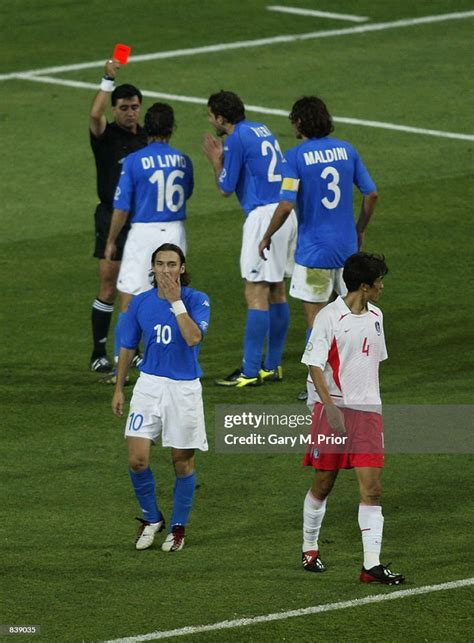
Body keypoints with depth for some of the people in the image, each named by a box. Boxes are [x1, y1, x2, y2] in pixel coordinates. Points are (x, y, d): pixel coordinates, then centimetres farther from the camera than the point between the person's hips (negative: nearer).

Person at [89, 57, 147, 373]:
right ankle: (99, 353, 1)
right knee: (109, 288, -5)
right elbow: (95, 114, -28)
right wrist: (108, 79, -30)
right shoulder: (107, 135, -5)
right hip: (112, 218, -5)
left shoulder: (147, 137, 9)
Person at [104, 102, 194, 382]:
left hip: (143, 233, -4)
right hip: (176, 232, 4)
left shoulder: (134, 161, -10)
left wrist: (111, 241, 4)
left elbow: (121, 207, -8)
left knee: (129, 303, 2)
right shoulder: (183, 161, 1)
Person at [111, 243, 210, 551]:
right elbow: (128, 348, 13)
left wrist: (176, 301, -23)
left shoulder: (197, 300, -7)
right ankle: (152, 518, 15)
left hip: (185, 388, -2)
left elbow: (193, 337, -25)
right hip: (150, 385, 2)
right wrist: (119, 389, 13)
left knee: (183, 462, 6)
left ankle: (178, 527, 22)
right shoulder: (140, 303, 3)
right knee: (137, 459, -7)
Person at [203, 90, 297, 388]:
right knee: (276, 291, 13)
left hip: (264, 214, -9)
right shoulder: (261, 129, 16)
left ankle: (250, 372, -9)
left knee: (256, 293, -8)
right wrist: (223, 155, 25)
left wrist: (216, 160, 11)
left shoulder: (237, 139, -9)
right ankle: (273, 366, 18)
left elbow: (226, 189, -4)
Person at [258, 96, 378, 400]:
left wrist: (267, 237, -4)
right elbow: (371, 194, 5)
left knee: (316, 315, 3)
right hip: (347, 246, 5)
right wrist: (360, 230, 20)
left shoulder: (296, 156, -12)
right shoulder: (346, 150, 3)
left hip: (314, 249, -5)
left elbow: (286, 205, -18)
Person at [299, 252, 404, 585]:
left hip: (368, 410, 5)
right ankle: (310, 550, 27)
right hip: (333, 408, -5)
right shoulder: (329, 317, -10)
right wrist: (331, 407, -23)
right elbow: (315, 365, -13)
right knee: (324, 483, 7)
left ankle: (372, 564, -9)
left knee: (372, 487, -6)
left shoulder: (375, 316, 10)